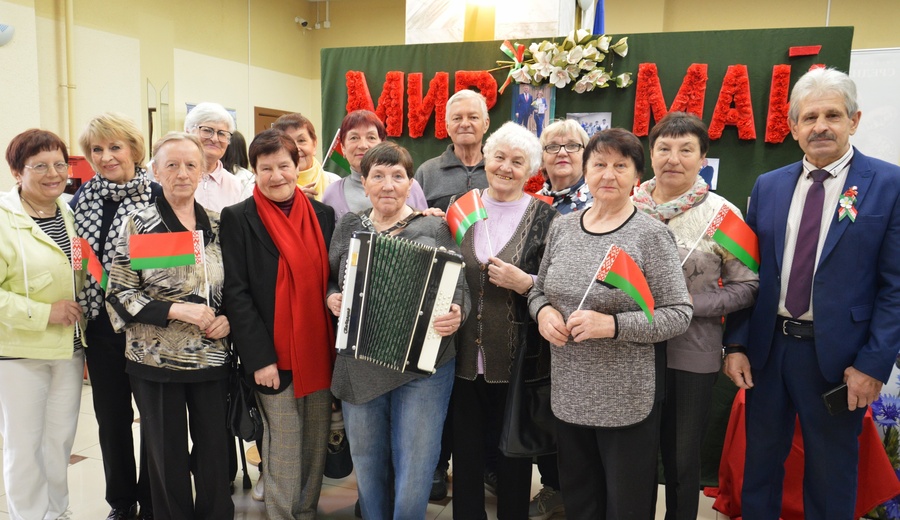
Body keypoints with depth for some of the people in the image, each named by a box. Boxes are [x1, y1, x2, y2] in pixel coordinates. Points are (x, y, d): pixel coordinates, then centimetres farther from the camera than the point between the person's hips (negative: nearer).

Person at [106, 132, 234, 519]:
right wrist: (176, 310, -19)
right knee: (167, 456, 9)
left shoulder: (217, 225, 5)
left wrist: (228, 319, -6)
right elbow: (119, 294, -8)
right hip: (156, 359, -2)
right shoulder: (138, 225, -5)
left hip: (211, 356, 3)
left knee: (214, 450, 10)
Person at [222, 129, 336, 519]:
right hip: (275, 355, -4)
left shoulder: (322, 214, 7)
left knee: (317, 443, 14)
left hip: (319, 352, 4)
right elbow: (236, 293, -9)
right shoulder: (238, 218, -5)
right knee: (284, 451, 5)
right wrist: (259, 357, -13)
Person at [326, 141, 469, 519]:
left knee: (413, 475, 5)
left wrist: (456, 315, -25)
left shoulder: (434, 228, -4)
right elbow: (329, 280, 14)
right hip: (359, 368, 4)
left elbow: (459, 288, -5)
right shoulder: (348, 227, 5)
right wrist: (332, 298, -7)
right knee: (367, 466, 19)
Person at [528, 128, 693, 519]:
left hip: (627, 399, -4)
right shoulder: (561, 227, 4)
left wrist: (612, 325, -24)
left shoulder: (651, 234, -11)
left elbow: (678, 314, -12)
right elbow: (539, 290, 14)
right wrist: (543, 312, -8)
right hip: (568, 393, 5)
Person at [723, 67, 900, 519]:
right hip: (767, 347, 3)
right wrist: (736, 344, 0)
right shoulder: (768, 186, 5)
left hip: (836, 355, -3)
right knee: (760, 462, 18)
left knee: (830, 478, 14)